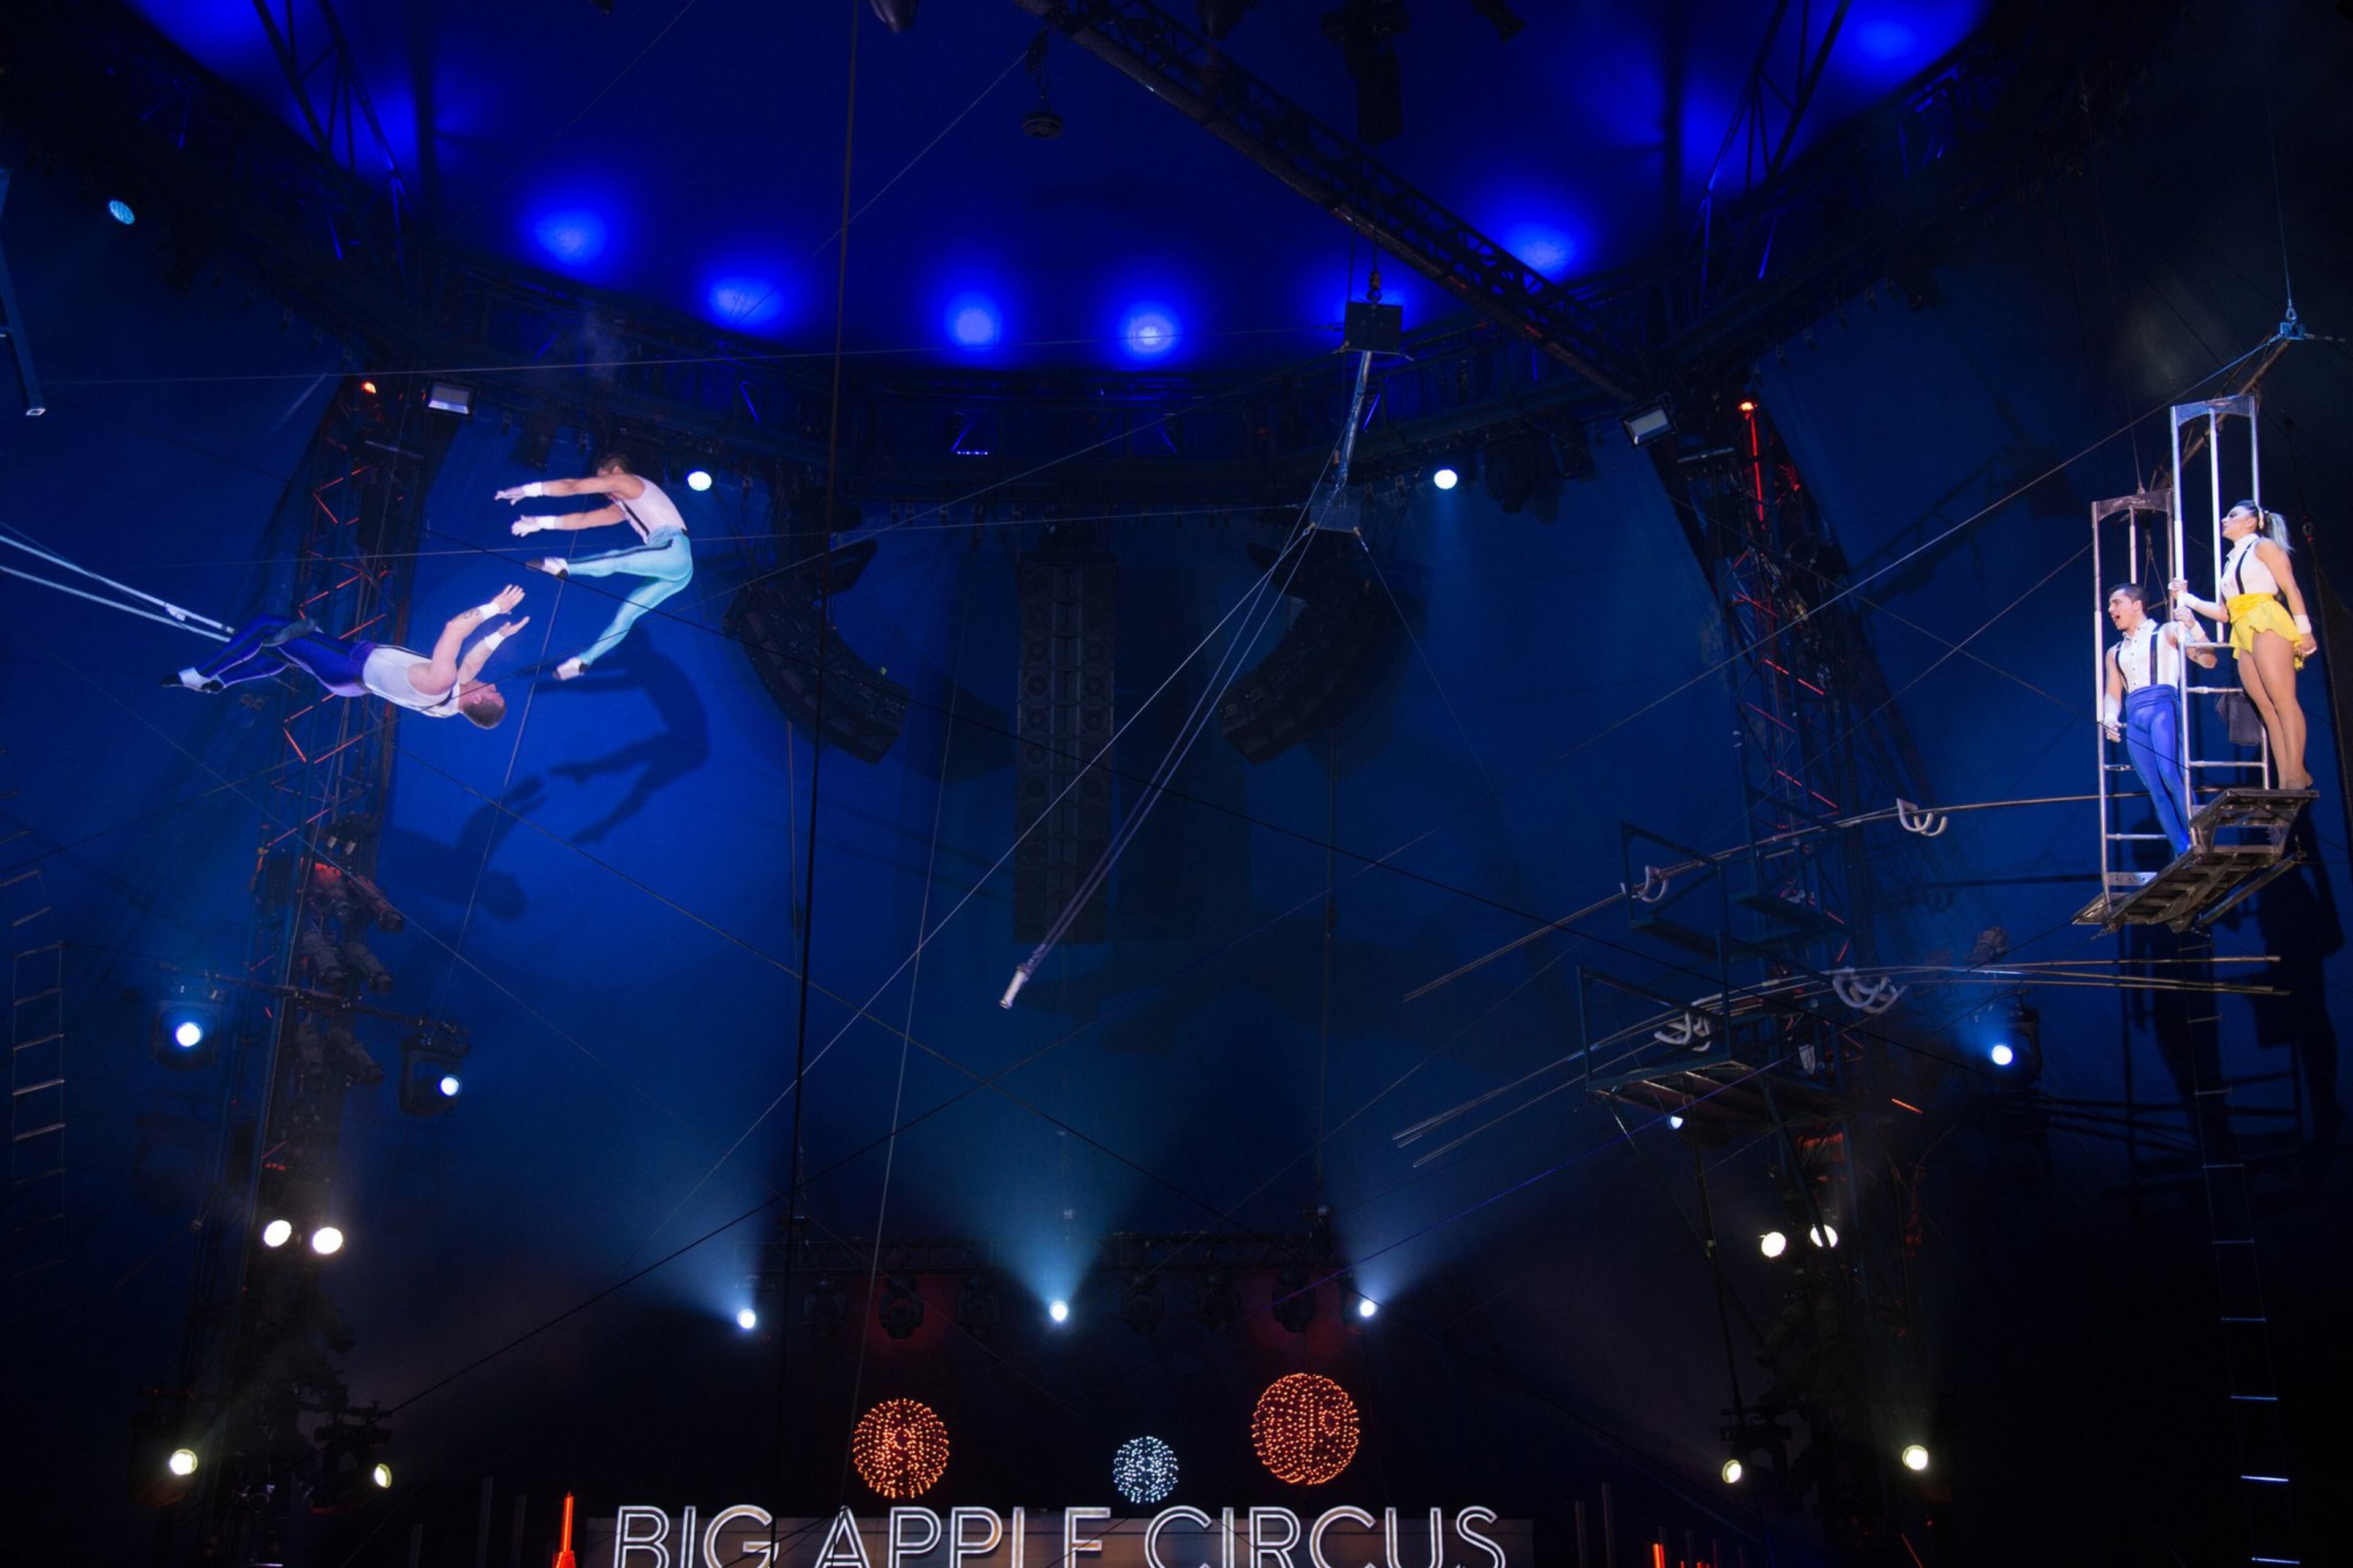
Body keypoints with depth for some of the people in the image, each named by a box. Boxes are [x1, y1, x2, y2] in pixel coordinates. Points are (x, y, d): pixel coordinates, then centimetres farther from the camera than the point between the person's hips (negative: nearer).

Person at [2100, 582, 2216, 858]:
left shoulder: (2168, 632, 12)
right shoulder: (2115, 653, 26)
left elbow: (2208, 661, 2)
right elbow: (2113, 694, 22)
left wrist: (2194, 627, -12)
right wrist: (2110, 717, 1)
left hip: (2164, 707, -5)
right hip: (2134, 720, 5)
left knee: (2170, 774, -24)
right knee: (2156, 790, -6)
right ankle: (2183, 853, -6)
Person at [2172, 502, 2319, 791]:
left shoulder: (2263, 546, 6)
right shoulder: (2231, 562, 27)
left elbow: (2291, 589, -3)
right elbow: (2224, 612, 25)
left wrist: (2304, 630, -13)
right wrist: (2187, 599, 22)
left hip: (2267, 623, -8)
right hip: (2244, 636, 8)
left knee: (2281, 698, -18)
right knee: (2267, 708, -2)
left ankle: (2296, 774, -26)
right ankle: (2284, 781, -9)